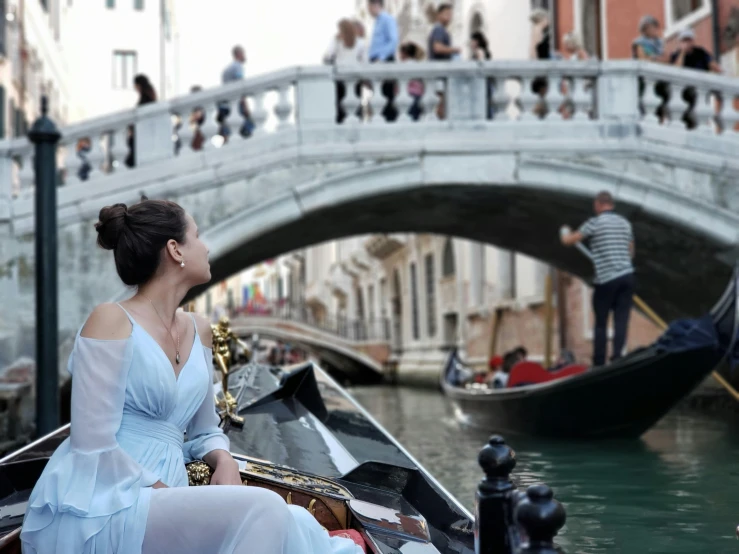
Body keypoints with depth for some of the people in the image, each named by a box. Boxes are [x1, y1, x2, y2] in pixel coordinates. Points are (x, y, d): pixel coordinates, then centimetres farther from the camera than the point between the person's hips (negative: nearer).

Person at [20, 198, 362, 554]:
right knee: (262, 510, -25)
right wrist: (170, 495, -15)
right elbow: (94, 447, -15)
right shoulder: (111, 321, -9)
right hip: (98, 511, -6)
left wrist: (225, 462, -1)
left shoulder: (199, 331, 13)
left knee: (294, 524, -19)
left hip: (161, 503, 6)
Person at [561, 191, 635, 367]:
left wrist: (565, 235, 22)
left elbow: (569, 241, 0)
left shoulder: (595, 222, -4)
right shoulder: (625, 223, 13)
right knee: (621, 321, 1)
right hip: (627, 276, 4)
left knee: (601, 323, 6)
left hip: (606, 279, -4)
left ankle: (598, 364, 8)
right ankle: (617, 358, -6)